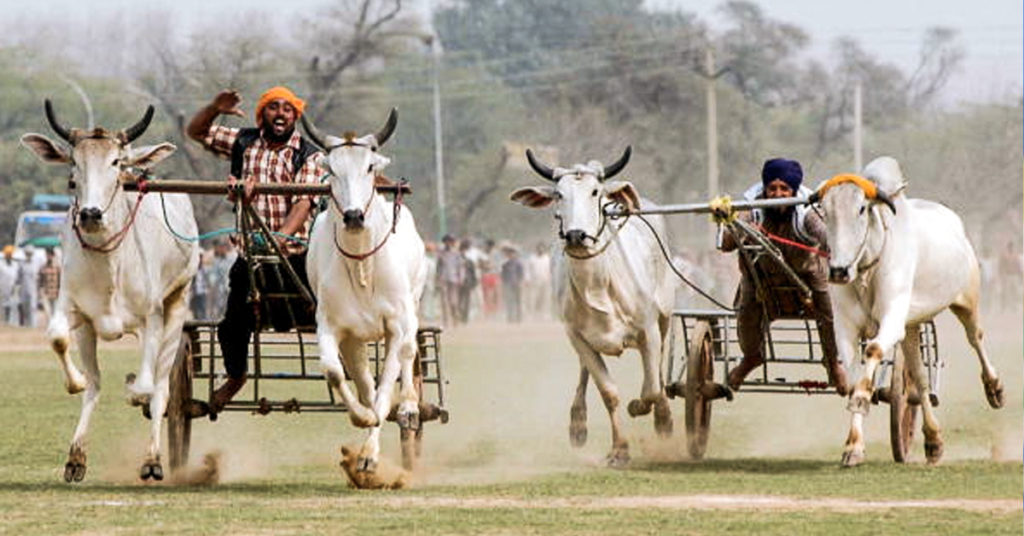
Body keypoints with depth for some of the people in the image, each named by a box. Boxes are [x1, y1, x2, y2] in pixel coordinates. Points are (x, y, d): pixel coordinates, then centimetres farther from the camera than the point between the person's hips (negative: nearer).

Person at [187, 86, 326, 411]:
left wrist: (283, 235, -32)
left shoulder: (309, 156, 0)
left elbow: (304, 203, -13)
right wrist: (215, 109, -5)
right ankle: (236, 376, 28)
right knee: (235, 323, 2)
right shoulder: (244, 143, 10)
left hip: (294, 253, -2)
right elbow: (196, 132, 17)